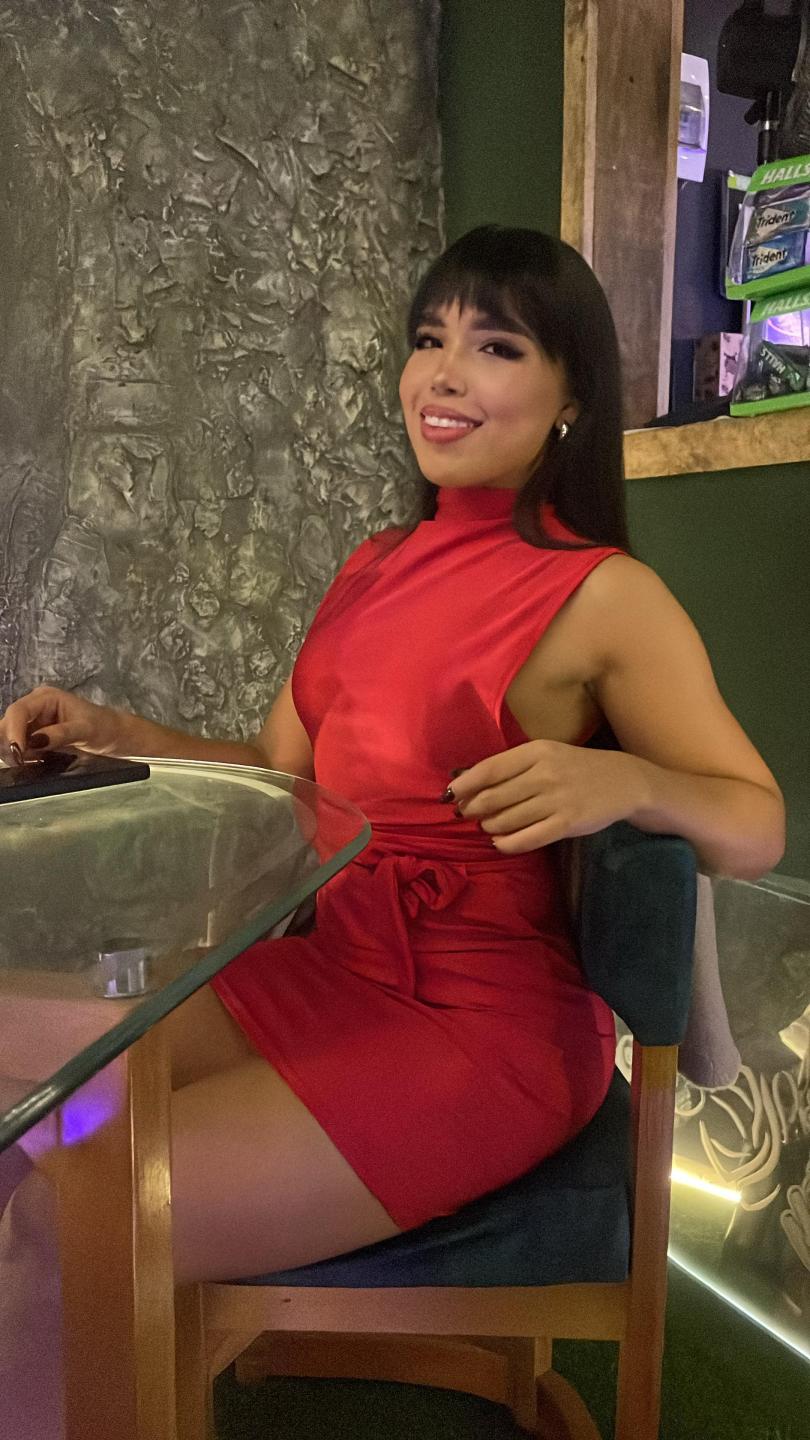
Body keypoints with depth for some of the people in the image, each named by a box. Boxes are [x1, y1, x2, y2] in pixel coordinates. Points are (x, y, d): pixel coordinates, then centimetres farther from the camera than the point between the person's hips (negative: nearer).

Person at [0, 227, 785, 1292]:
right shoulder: (378, 567, 10)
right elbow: (281, 769, 15)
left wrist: (623, 780, -30)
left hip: (482, 1026, -7)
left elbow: (759, 828, -10)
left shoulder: (607, 595, -11)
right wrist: (112, 737, 3)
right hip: (329, 971, 7)